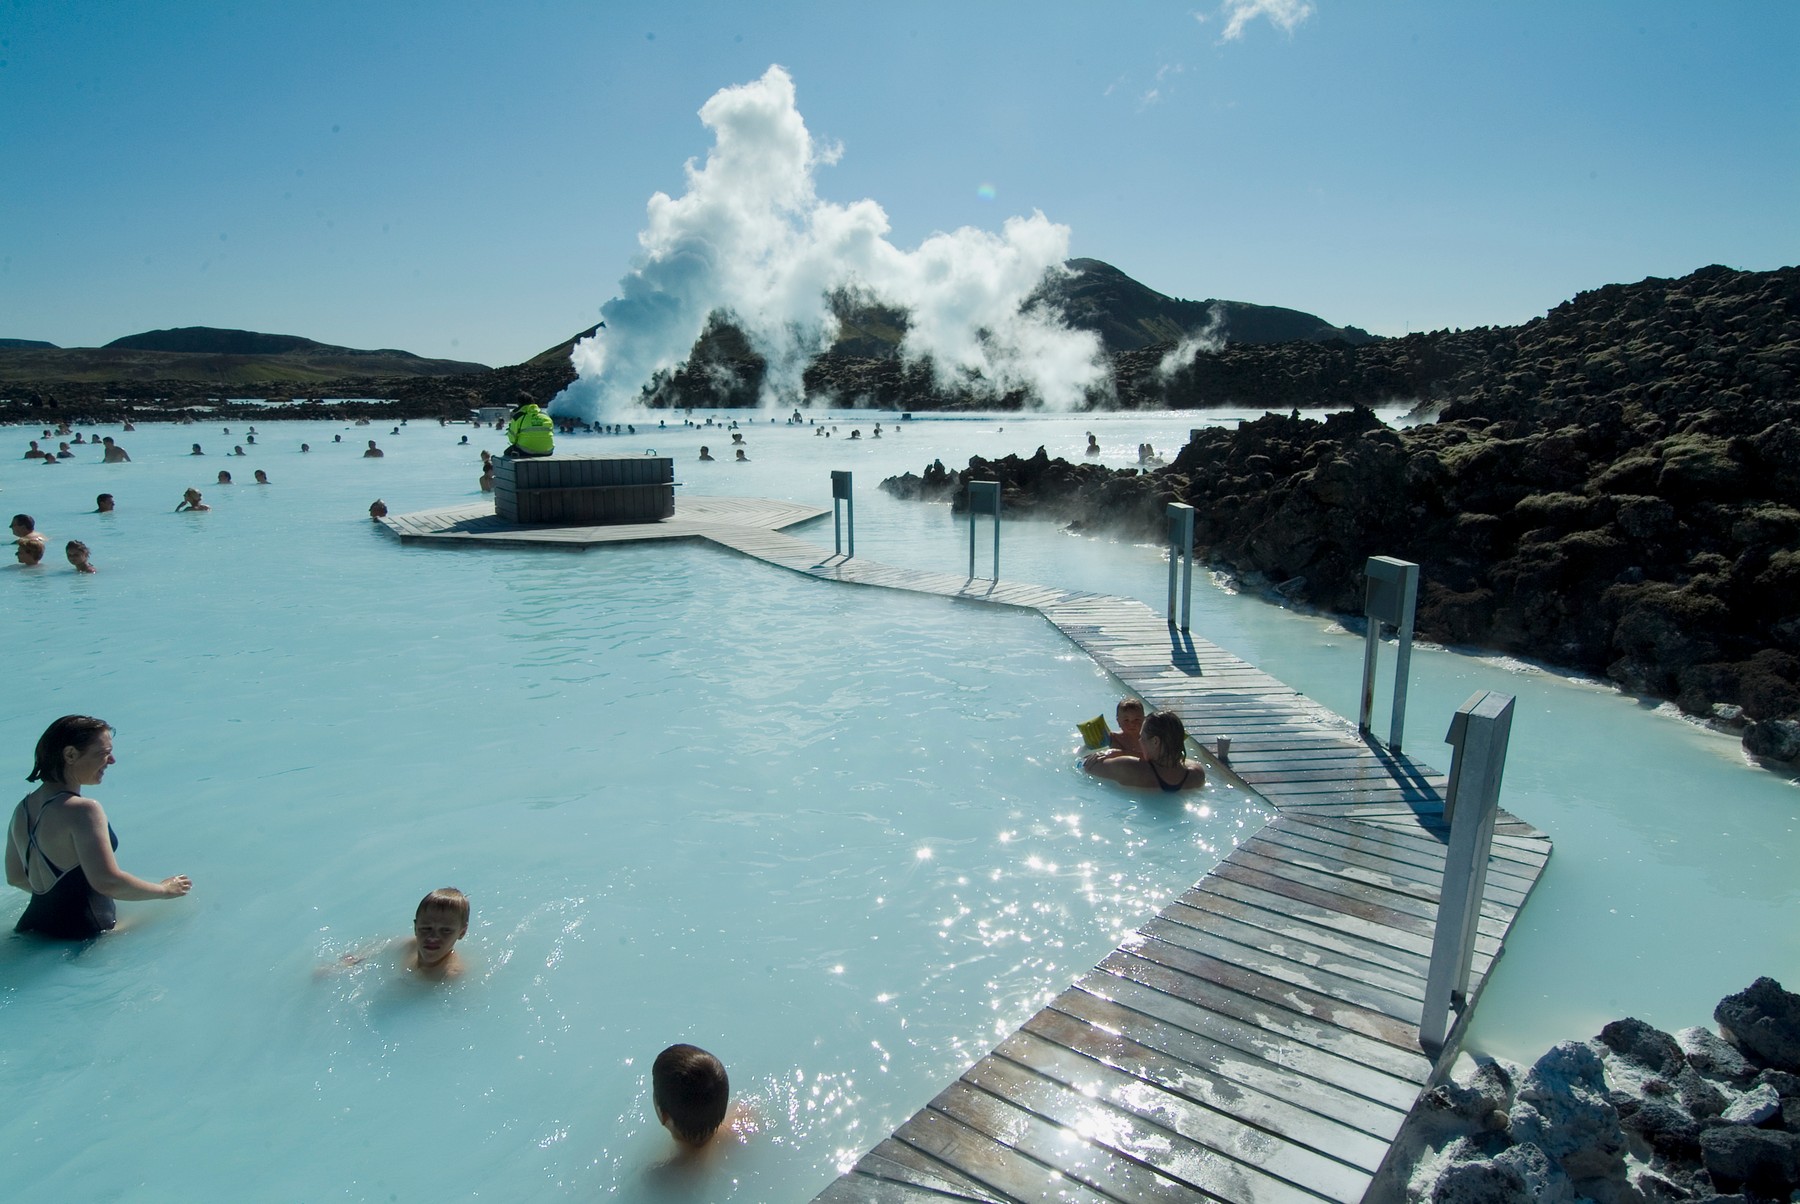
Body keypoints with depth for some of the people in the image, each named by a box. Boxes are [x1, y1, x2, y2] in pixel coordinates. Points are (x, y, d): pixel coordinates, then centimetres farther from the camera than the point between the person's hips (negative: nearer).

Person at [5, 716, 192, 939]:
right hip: (80, 934, -9)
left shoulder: (23, 809, 7)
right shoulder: (83, 810, -21)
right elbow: (108, 882, -25)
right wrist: (164, 889, -10)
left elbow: (16, 877, 20)